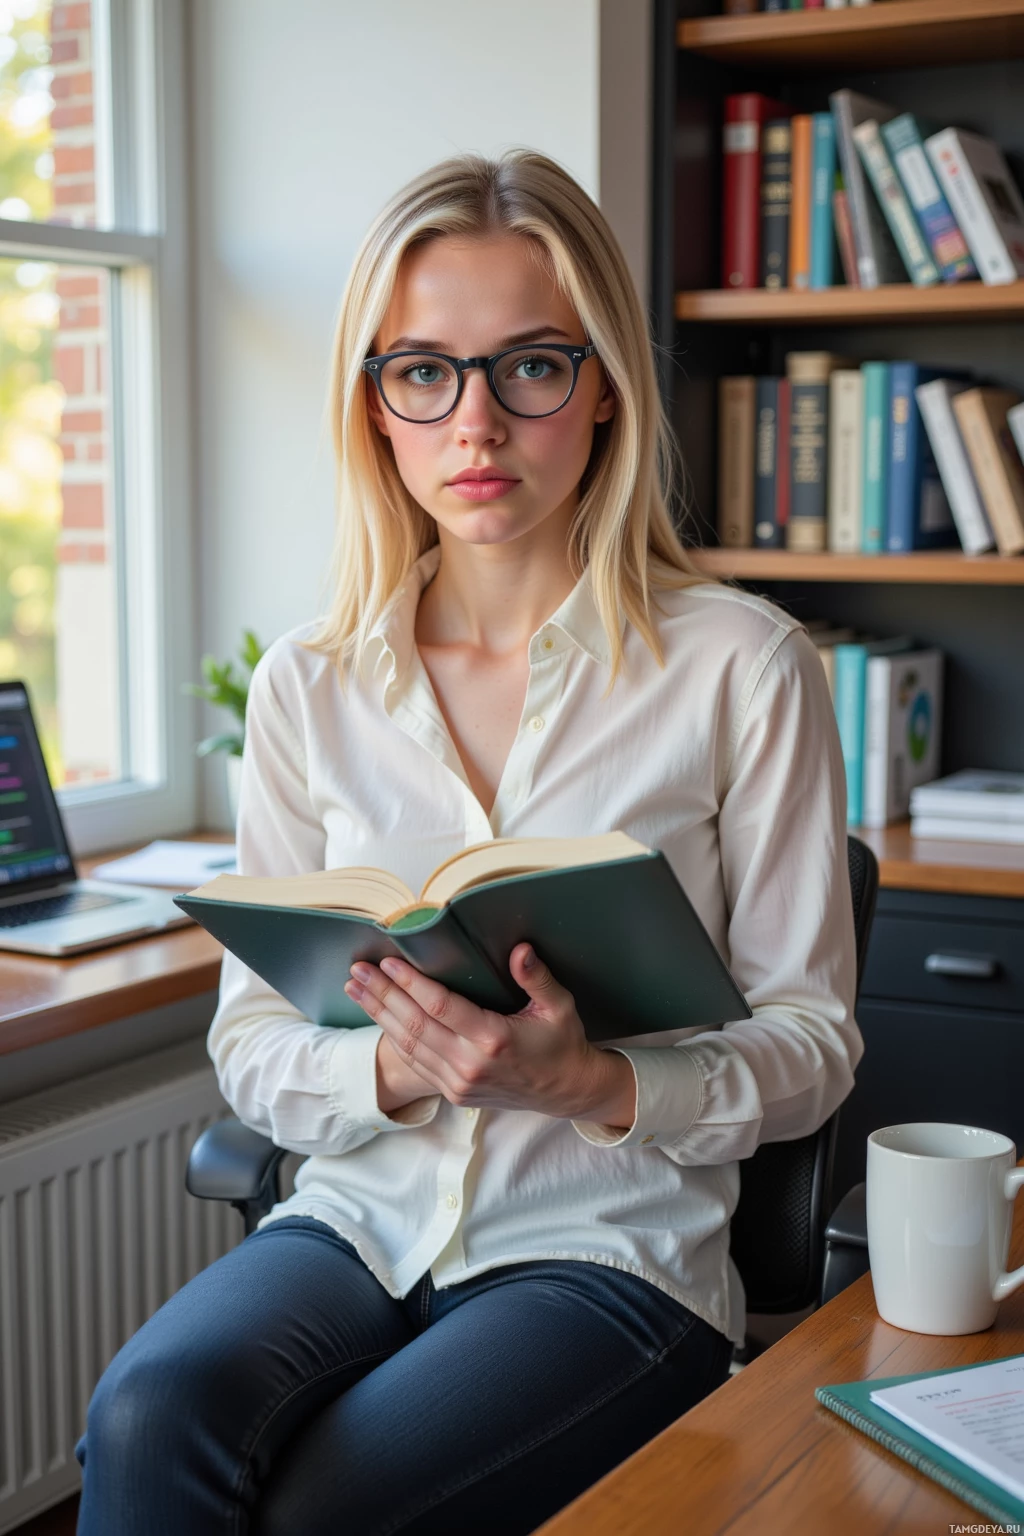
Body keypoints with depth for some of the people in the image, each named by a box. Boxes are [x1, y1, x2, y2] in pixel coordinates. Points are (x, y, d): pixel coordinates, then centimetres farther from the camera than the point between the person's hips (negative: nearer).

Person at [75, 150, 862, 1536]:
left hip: (613, 1250, -2)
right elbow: (251, 1043, 7)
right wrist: (397, 1069, -15)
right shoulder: (308, 685, 6)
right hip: (358, 1222, 3)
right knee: (151, 1421, -28)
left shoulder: (741, 668, -4)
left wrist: (589, 1082, -20)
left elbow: (810, 1044, -1)